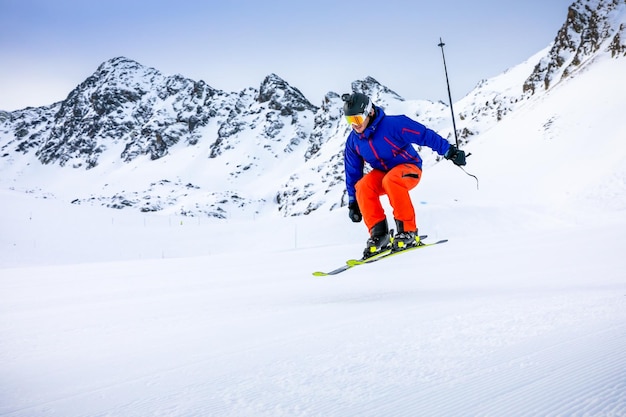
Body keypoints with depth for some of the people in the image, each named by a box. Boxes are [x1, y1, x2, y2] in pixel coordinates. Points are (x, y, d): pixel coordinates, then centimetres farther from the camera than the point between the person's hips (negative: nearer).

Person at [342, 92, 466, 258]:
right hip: (382, 172, 5)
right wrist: (353, 202, 6)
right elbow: (352, 173, 5)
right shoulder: (353, 141, -5)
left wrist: (449, 151, -24)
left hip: (409, 169, -5)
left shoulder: (392, 124, -23)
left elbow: (425, 135, -20)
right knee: (362, 186, -26)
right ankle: (379, 233, -19)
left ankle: (408, 231, -28)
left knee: (390, 180, -38)